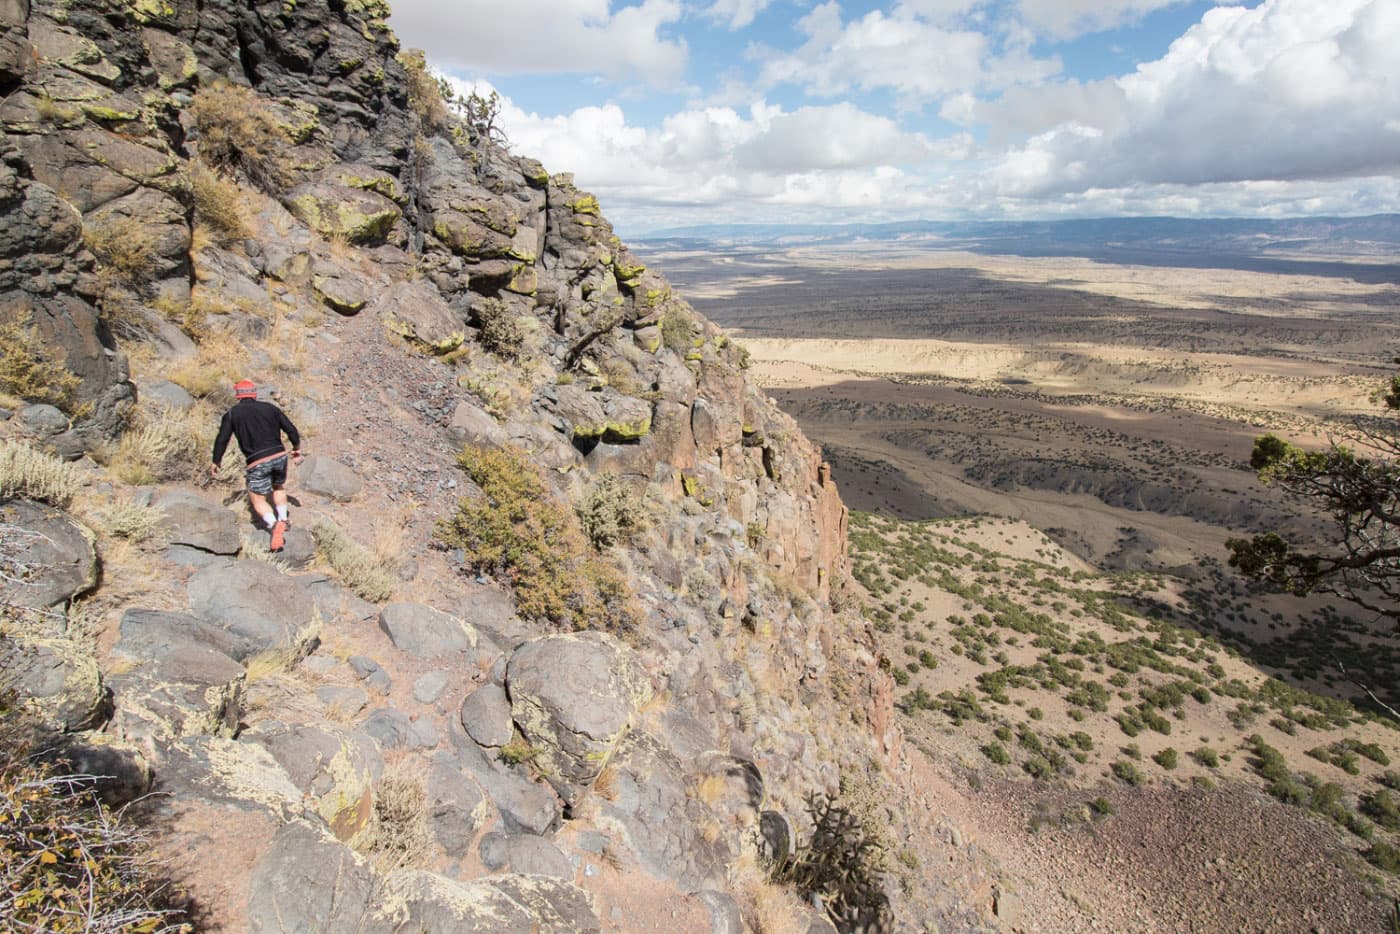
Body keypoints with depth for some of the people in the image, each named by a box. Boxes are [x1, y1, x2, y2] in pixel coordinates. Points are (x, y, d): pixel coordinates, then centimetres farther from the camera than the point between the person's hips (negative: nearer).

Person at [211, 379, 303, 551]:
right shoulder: (270, 408, 10)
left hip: (257, 463, -3)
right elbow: (291, 429, 9)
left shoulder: (232, 414, 6)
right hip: (279, 456, 3)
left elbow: (222, 440, 6)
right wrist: (297, 448, 24)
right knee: (279, 487, 30)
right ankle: (283, 519, 22)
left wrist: (215, 462, 19)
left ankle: (274, 525, -20)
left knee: (258, 501, 6)